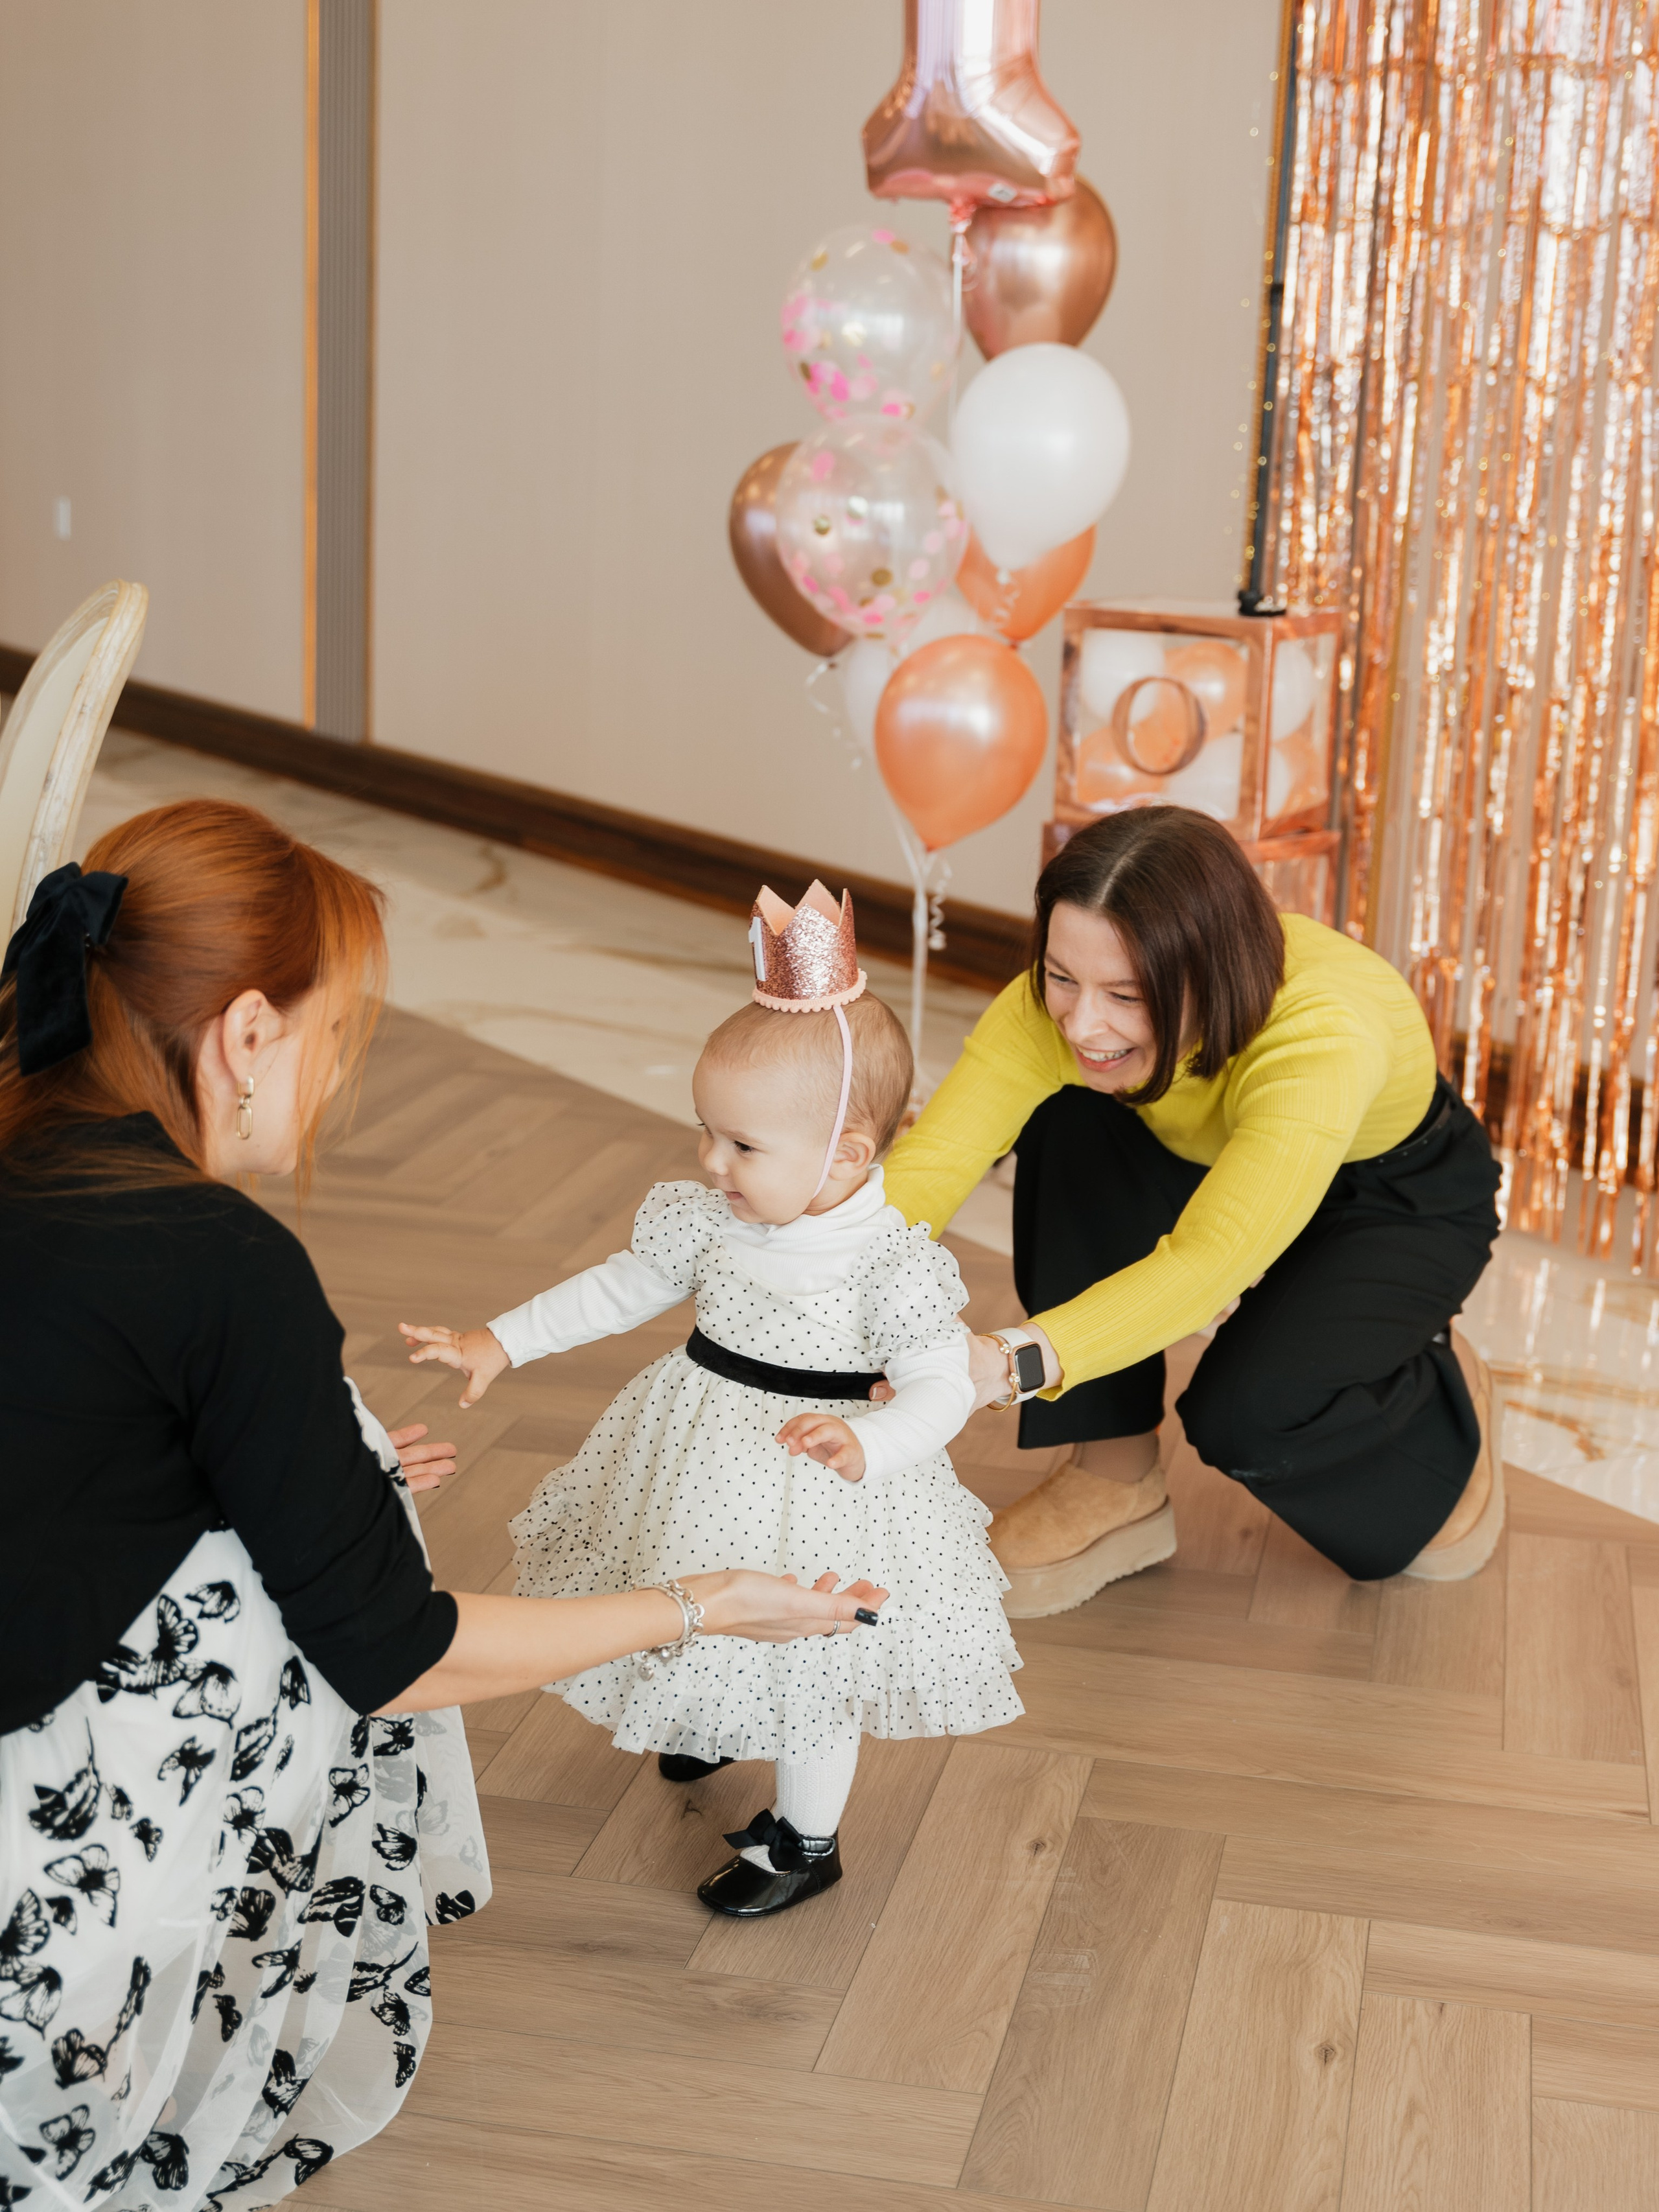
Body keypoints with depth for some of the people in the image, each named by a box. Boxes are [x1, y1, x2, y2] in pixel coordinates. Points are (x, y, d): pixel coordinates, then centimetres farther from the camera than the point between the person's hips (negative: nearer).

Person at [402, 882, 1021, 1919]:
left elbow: (942, 1390, -24)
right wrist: (501, 1341, 3)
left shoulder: (894, 1263, -26)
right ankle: (721, 1724, 61)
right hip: (703, 1467, 6)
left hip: (818, 1492, -6)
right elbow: (622, 1287, 5)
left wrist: (865, 1445, -44)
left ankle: (805, 1840, 35)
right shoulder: (712, 1222, -8)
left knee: (809, 1658, 11)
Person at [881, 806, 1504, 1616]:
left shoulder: (1322, 1034, -42)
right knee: (1069, 1124, -25)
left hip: (1403, 1201, -5)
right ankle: (1115, 1487, -11)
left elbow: (1212, 1260, -51)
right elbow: (934, 1159, -37)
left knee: (1243, 1412, -28)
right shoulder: (1060, 1002, -30)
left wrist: (1017, 1362, -64)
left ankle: (1437, 1390, 8)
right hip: (1206, 1167, 5)